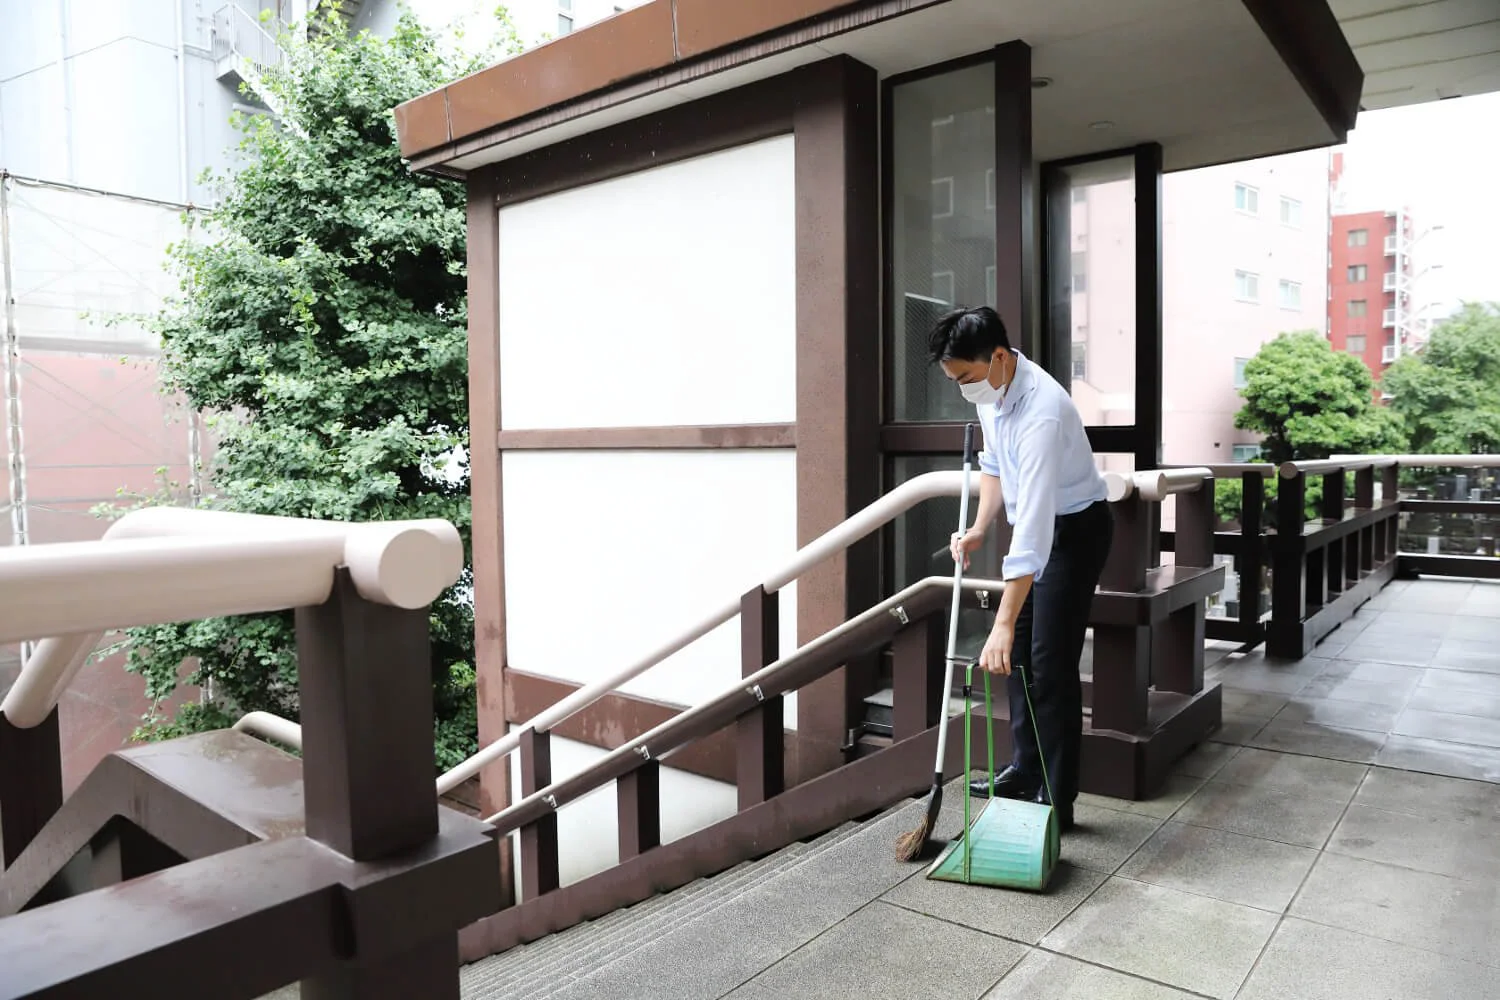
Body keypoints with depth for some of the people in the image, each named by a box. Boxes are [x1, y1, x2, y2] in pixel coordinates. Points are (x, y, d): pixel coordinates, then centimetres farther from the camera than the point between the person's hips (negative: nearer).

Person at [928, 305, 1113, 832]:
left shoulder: (1041, 412, -35)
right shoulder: (991, 392, -7)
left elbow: (1034, 525, -41)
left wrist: (1004, 623, -43)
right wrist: (978, 529, -2)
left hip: (1074, 529, -9)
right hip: (1036, 526, 9)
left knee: (1050, 662, -9)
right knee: (1019, 653, 12)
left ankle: (1057, 801, 2)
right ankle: (1025, 770, 26)